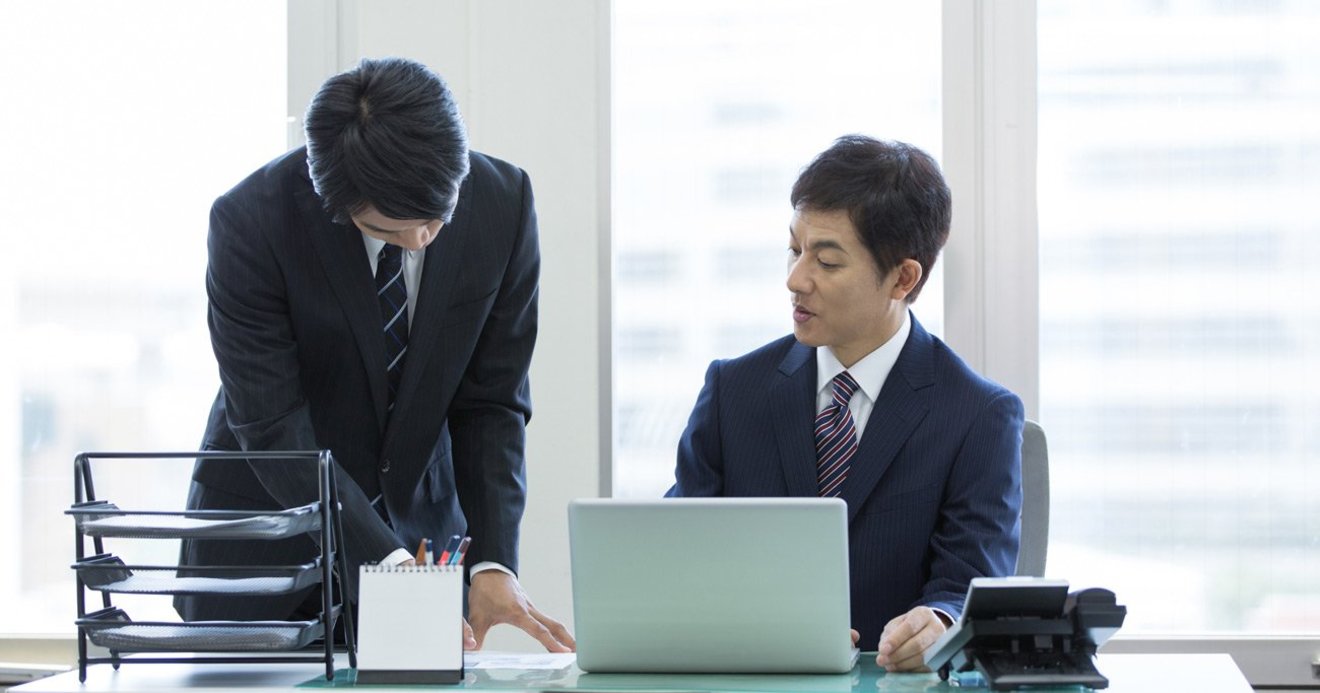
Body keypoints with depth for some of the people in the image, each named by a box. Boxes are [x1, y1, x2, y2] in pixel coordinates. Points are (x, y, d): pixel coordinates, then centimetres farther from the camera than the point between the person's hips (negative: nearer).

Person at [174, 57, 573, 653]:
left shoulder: (503, 202, -14)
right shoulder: (251, 222, -23)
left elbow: (492, 403, -8)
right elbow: (272, 427, -23)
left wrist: (492, 563, -20)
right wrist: (387, 562, -31)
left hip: (420, 530, 2)